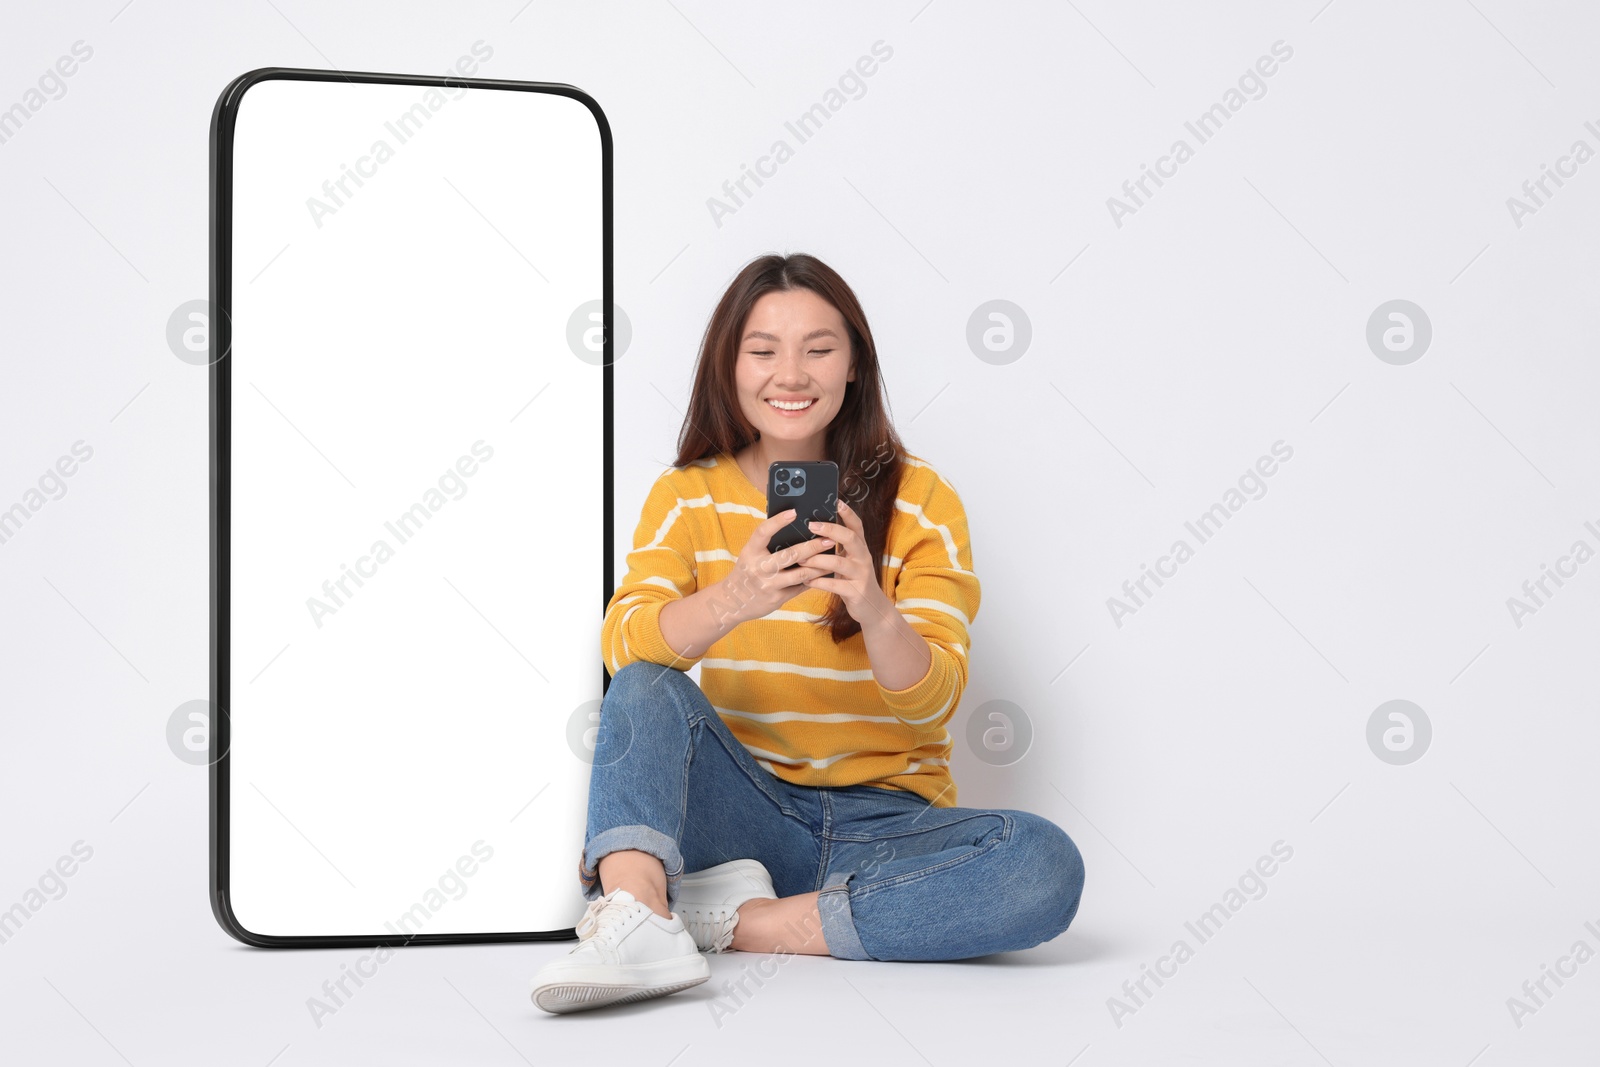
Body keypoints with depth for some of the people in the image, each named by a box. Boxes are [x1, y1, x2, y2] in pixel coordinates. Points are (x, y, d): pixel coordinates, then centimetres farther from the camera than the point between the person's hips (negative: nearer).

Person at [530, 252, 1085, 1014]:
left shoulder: (919, 499, -2)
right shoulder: (687, 497, 3)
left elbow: (933, 701, -11)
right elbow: (622, 646, -14)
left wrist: (875, 613, -34)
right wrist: (732, 602, -36)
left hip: (886, 820, -1)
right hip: (746, 806, 1)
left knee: (1046, 866, -29)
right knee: (646, 689, -24)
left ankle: (741, 922, -25)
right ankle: (636, 921, -43)